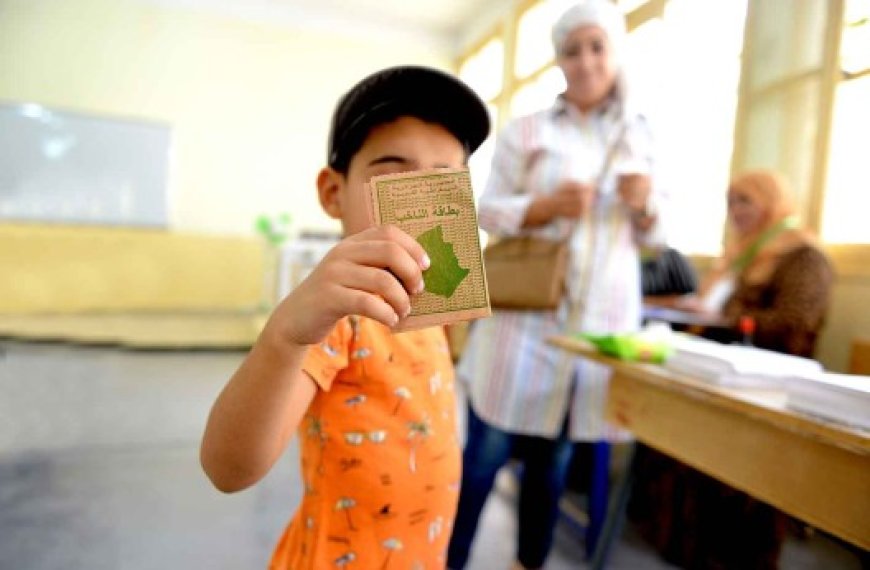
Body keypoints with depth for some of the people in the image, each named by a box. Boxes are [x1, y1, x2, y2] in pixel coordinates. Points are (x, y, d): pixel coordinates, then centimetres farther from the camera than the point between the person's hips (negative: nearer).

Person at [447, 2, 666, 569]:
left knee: (554, 454, 13)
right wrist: (548, 206, -18)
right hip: (524, 312, -2)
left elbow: (653, 235, 14)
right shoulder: (525, 131, 3)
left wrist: (645, 205, -8)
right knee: (488, 449, 1)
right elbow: (489, 212, -1)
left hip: (601, 318, 3)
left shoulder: (640, 136, 11)